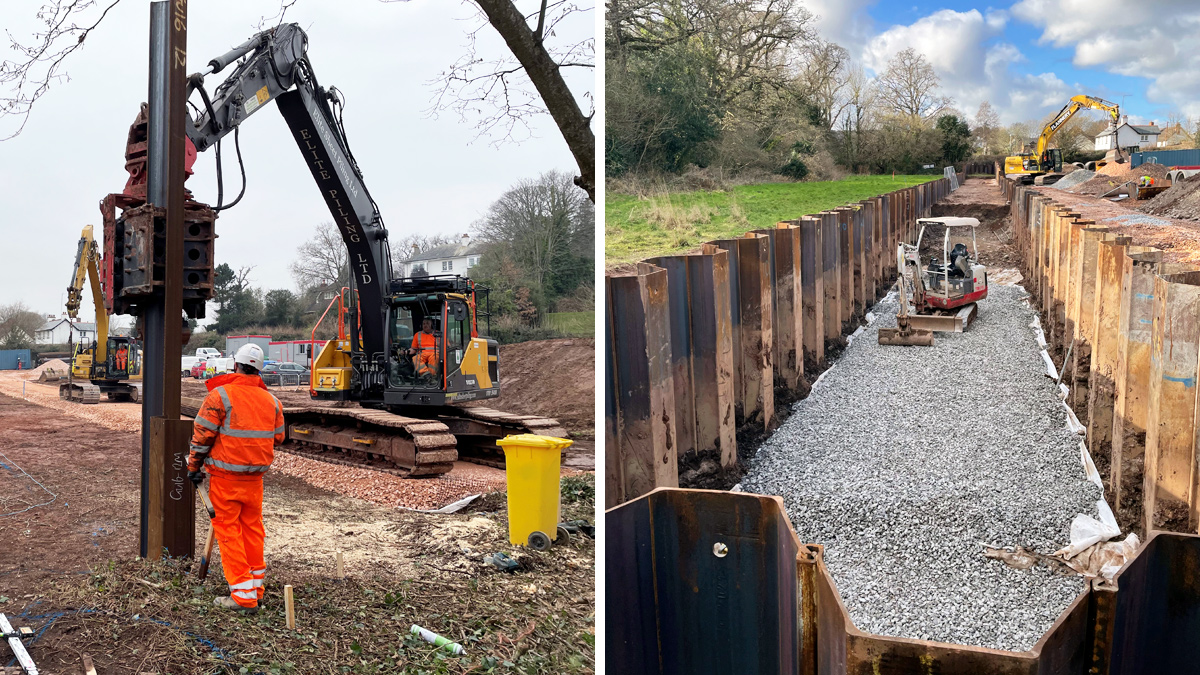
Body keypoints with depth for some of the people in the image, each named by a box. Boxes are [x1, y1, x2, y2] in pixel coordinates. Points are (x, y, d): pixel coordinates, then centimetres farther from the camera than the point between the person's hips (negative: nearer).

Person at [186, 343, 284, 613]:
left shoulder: (220, 395, -12)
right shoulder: (271, 400, 5)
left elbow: (203, 436, -11)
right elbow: (278, 437, 13)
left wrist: (193, 467, 1)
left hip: (225, 475, -5)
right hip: (256, 476, 5)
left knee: (228, 529, 2)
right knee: (252, 528, 16)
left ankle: (243, 596, 1)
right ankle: (255, 588, 25)